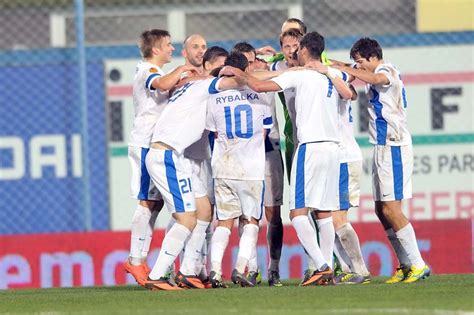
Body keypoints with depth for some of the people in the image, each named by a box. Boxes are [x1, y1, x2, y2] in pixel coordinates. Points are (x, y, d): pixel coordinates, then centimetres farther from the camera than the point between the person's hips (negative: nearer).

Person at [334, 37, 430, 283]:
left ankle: (418, 265, -11)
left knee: (390, 208, -13)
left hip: (394, 147, -10)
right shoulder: (379, 75, 18)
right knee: (381, 210, 7)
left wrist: (341, 68, -33)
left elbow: (376, 79, -34)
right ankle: (406, 265, 10)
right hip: (383, 147, 10)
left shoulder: (387, 70, -11)